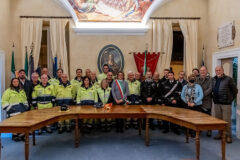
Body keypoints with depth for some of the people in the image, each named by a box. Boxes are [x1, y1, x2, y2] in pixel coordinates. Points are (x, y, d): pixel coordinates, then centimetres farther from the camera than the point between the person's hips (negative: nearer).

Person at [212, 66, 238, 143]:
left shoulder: (228, 79, -7)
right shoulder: (213, 79, 9)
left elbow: (235, 90, -1)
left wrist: (231, 99, 3)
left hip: (226, 103, -5)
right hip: (216, 103, 5)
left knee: (226, 120, -2)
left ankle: (228, 136, 10)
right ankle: (220, 134, 26)